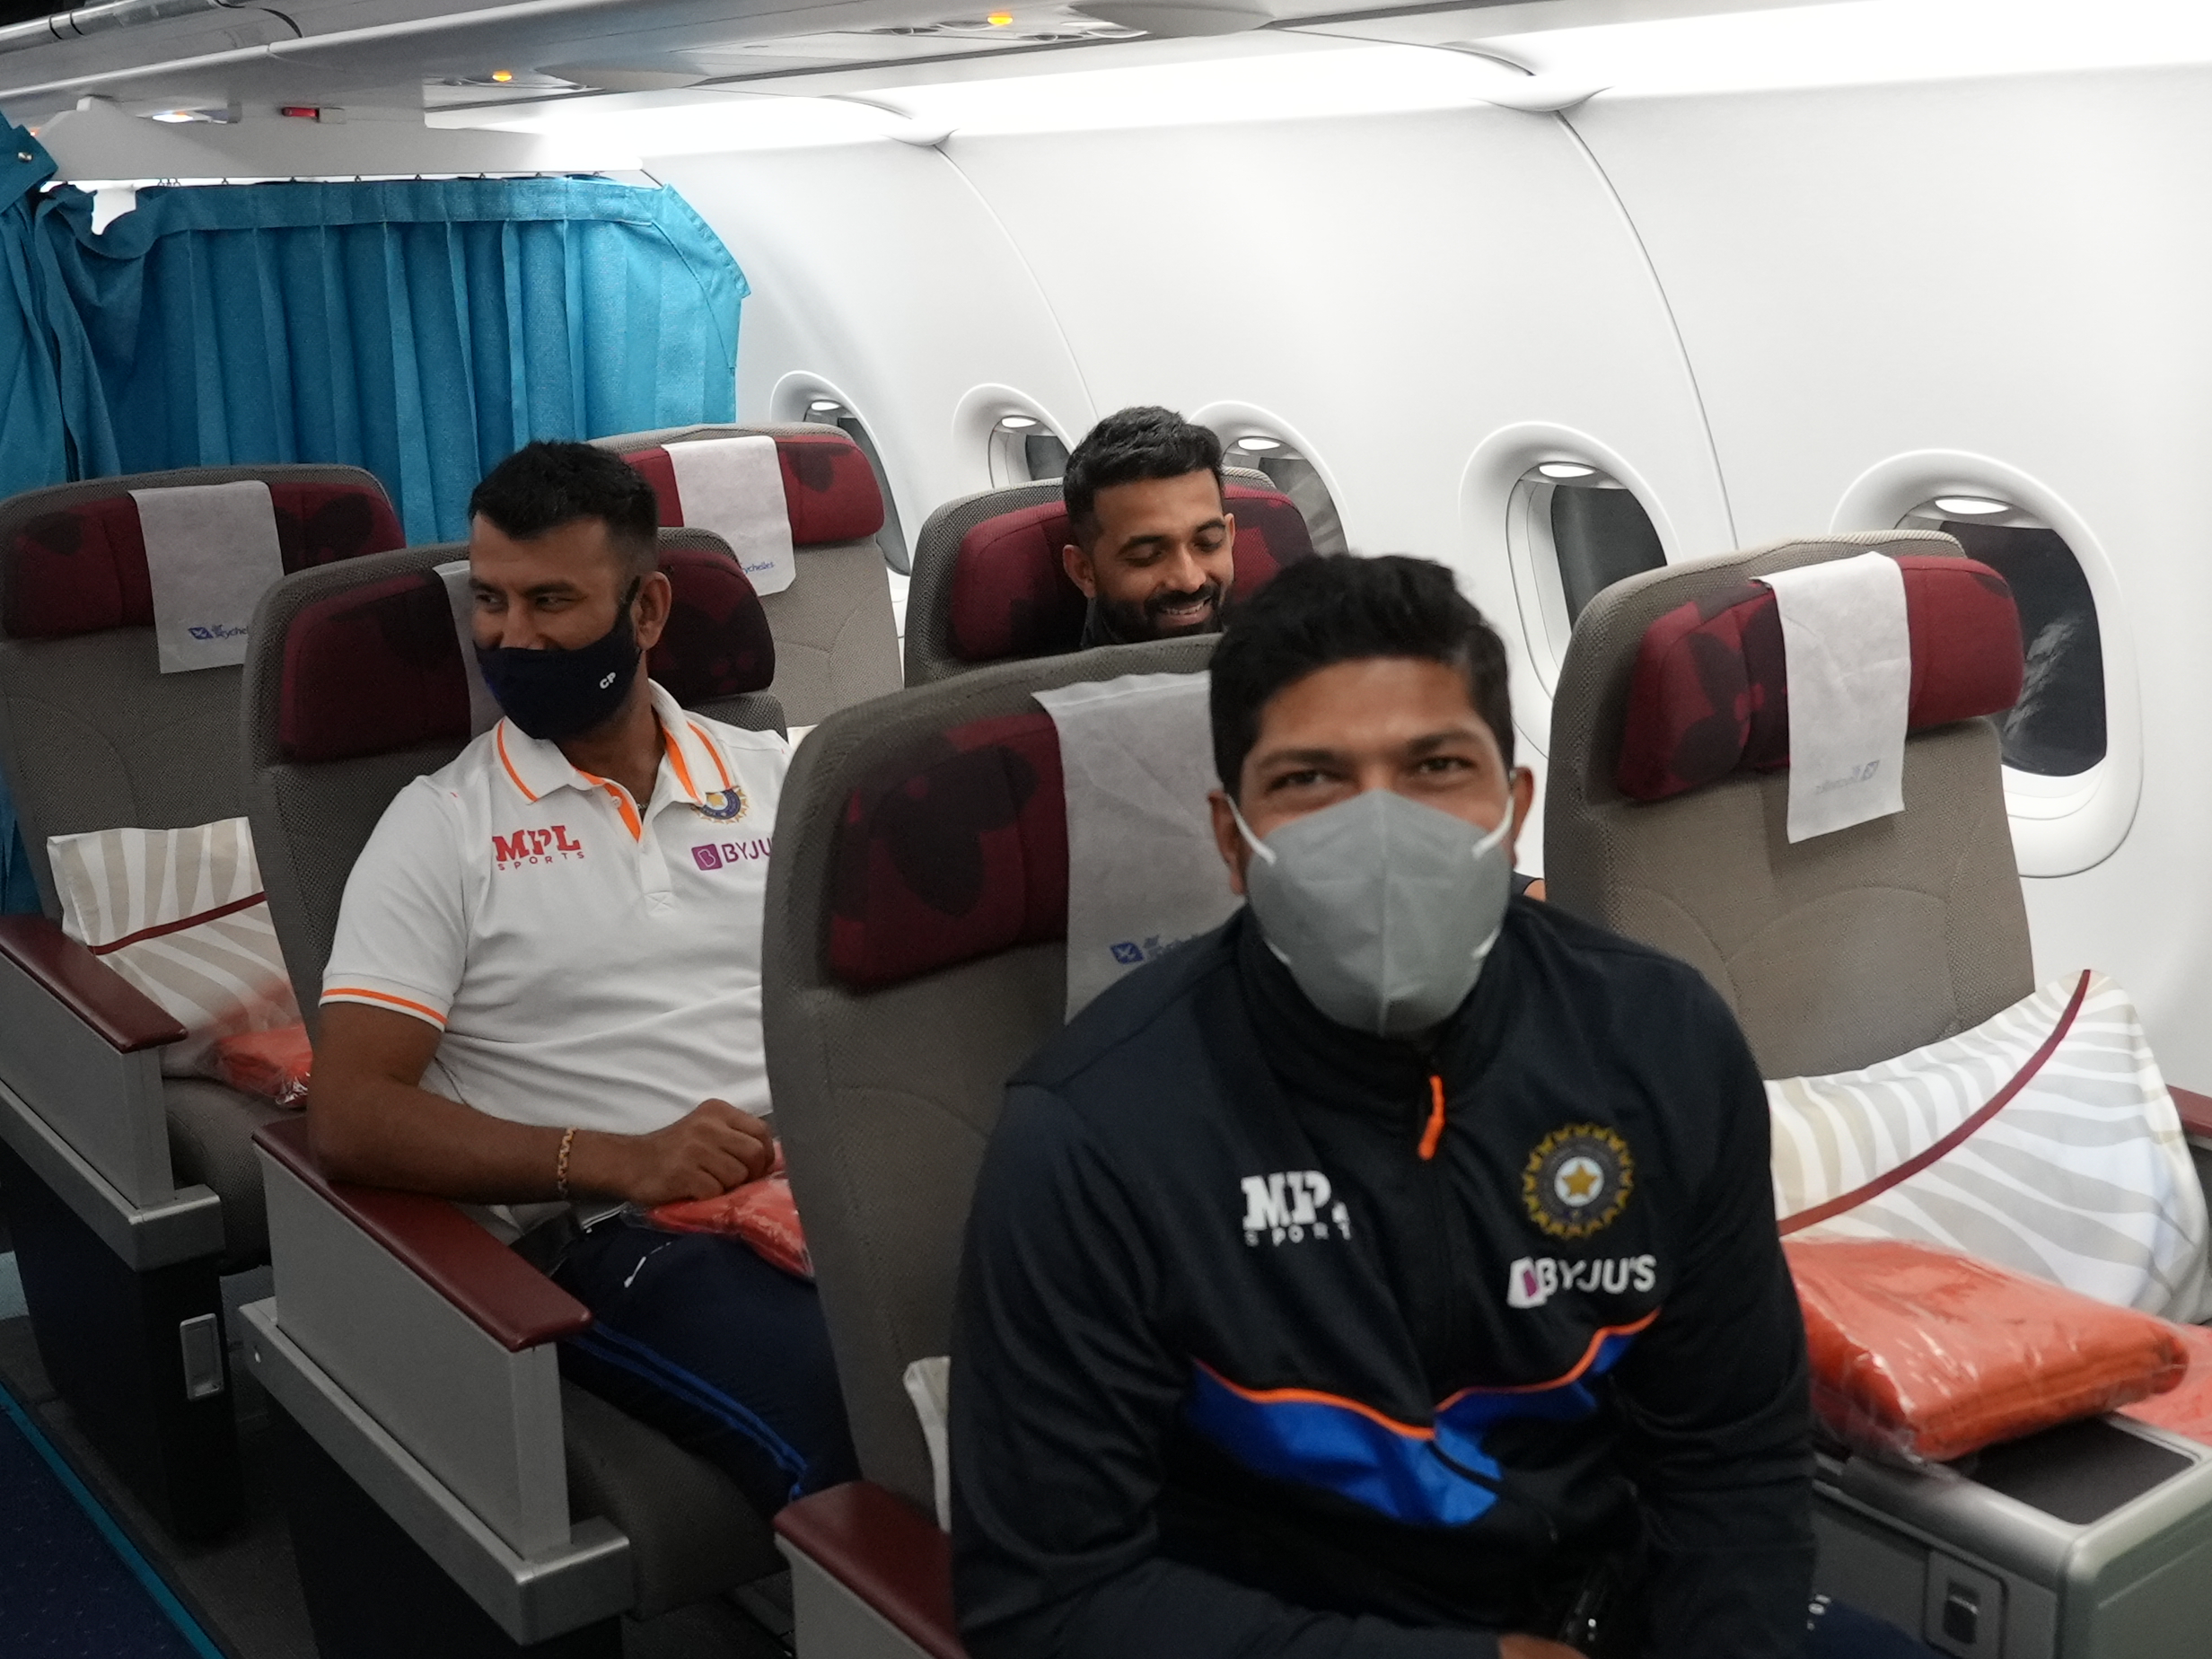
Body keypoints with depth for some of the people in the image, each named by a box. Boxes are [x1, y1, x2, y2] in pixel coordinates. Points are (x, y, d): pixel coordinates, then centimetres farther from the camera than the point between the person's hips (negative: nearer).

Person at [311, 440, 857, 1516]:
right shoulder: (440, 828, 6)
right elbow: (350, 1117, -3)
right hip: (625, 1237, -3)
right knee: (864, 1427, -34)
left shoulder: (773, 774, 16)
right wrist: (615, 1162, -14)